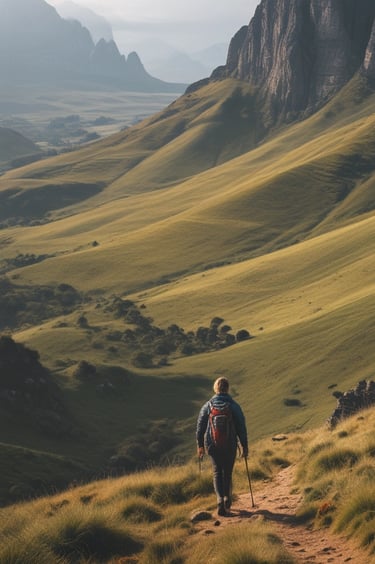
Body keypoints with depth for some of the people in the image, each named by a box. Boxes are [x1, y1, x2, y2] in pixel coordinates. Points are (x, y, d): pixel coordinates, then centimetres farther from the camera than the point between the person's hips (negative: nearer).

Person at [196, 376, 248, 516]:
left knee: (217, 473, 8)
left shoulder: (208, 406, -2)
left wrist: (200, 445, 14)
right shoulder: (234, 406, -5)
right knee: (227, 472, 19)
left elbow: (200, 427, 3)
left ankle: (220, 500, -10)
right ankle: (227, 497, 18)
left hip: (212, 445, 0)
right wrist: (245, 446, 5)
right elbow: (241, 428, -3)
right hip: (230, 446, 0)